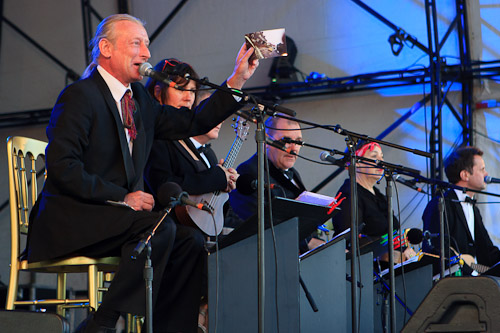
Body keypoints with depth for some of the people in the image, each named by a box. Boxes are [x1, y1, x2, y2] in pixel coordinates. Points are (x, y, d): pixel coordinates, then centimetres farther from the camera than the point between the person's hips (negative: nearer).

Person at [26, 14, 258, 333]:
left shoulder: (139, 97, 16)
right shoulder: (80, 95, -9)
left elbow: (192, 123, 19)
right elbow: (61, 166, -18)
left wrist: (237, 81, 11)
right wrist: (121, 197, -19)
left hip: (111, 217, 8)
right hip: (70, 220, -8)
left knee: (190, 244, -9)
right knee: (160, 228, -28)